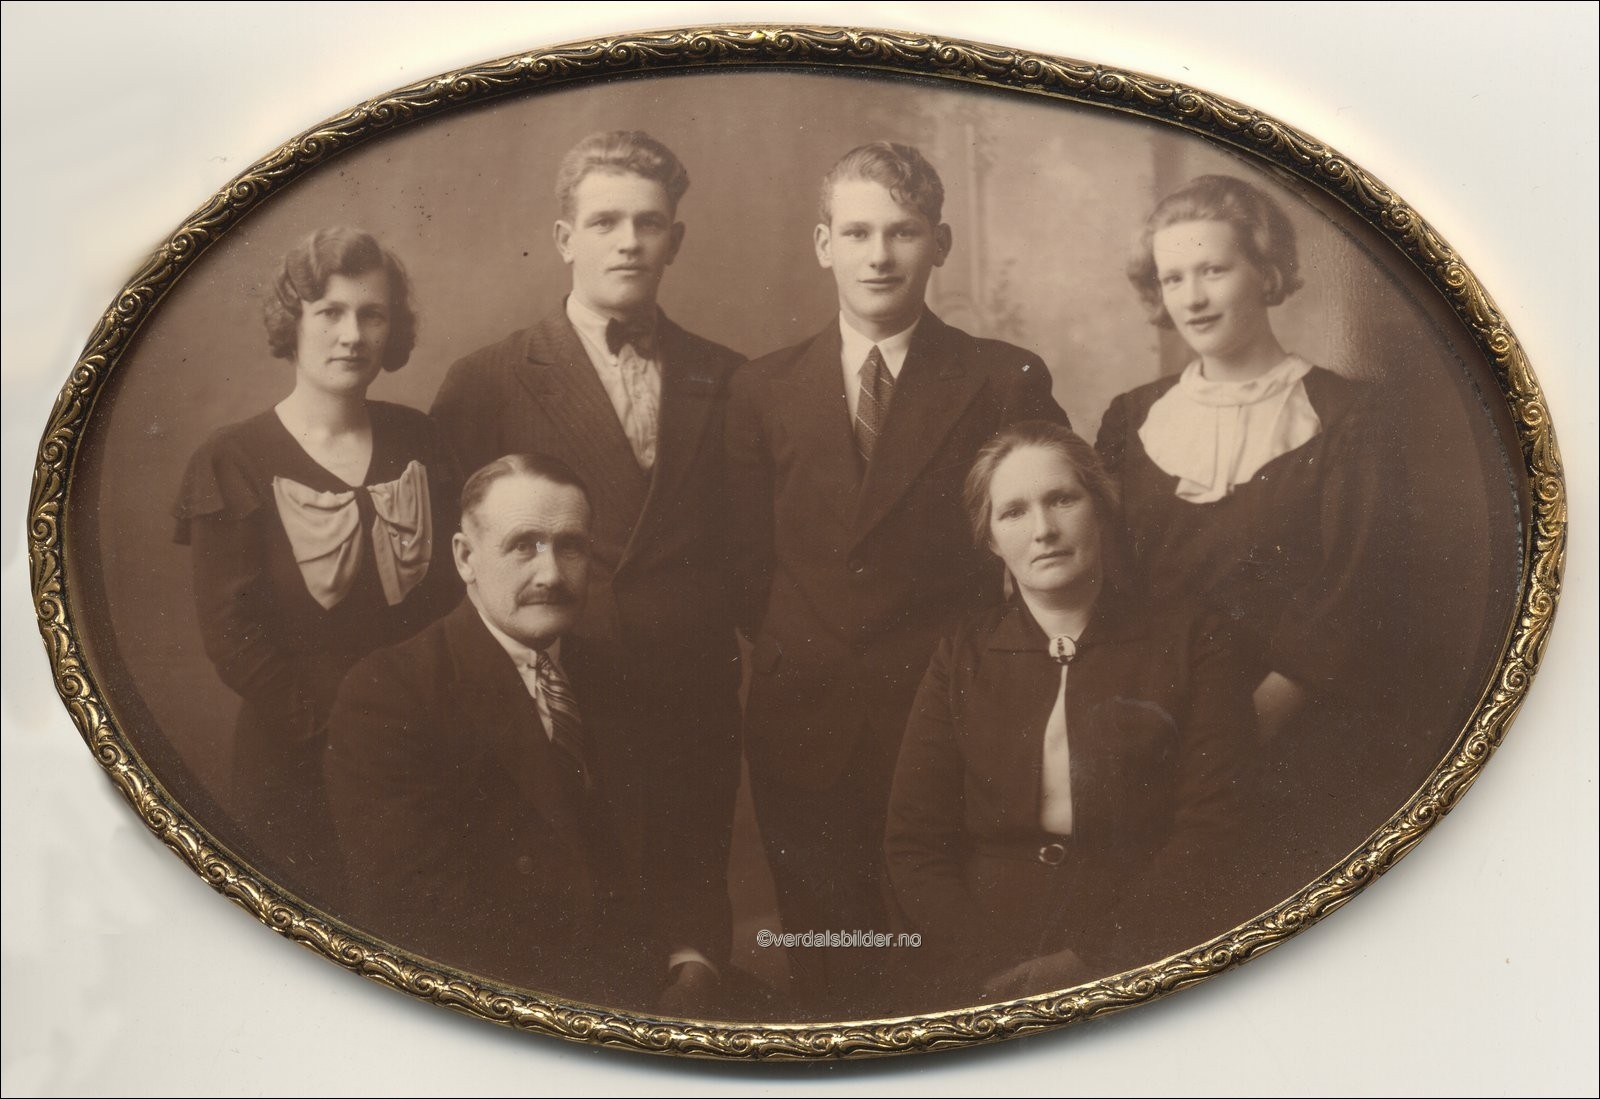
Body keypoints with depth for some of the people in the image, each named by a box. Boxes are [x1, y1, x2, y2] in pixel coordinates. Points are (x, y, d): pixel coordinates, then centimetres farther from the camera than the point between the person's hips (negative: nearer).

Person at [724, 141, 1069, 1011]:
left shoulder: (1007, 383, 0)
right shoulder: (762, 392, 7)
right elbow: (749, 561, 11)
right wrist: (796, 666, 3)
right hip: (803, 732, 2)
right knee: (823, 974, 10)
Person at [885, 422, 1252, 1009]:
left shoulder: (1189, 648, 7)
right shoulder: (961, 658, 12)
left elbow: (1207, 833, 0)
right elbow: (913, 843, 7)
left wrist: (1090, 961, -11)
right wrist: (998, 972, -9)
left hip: (1141, 963, -1)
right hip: (979, 975, 1)